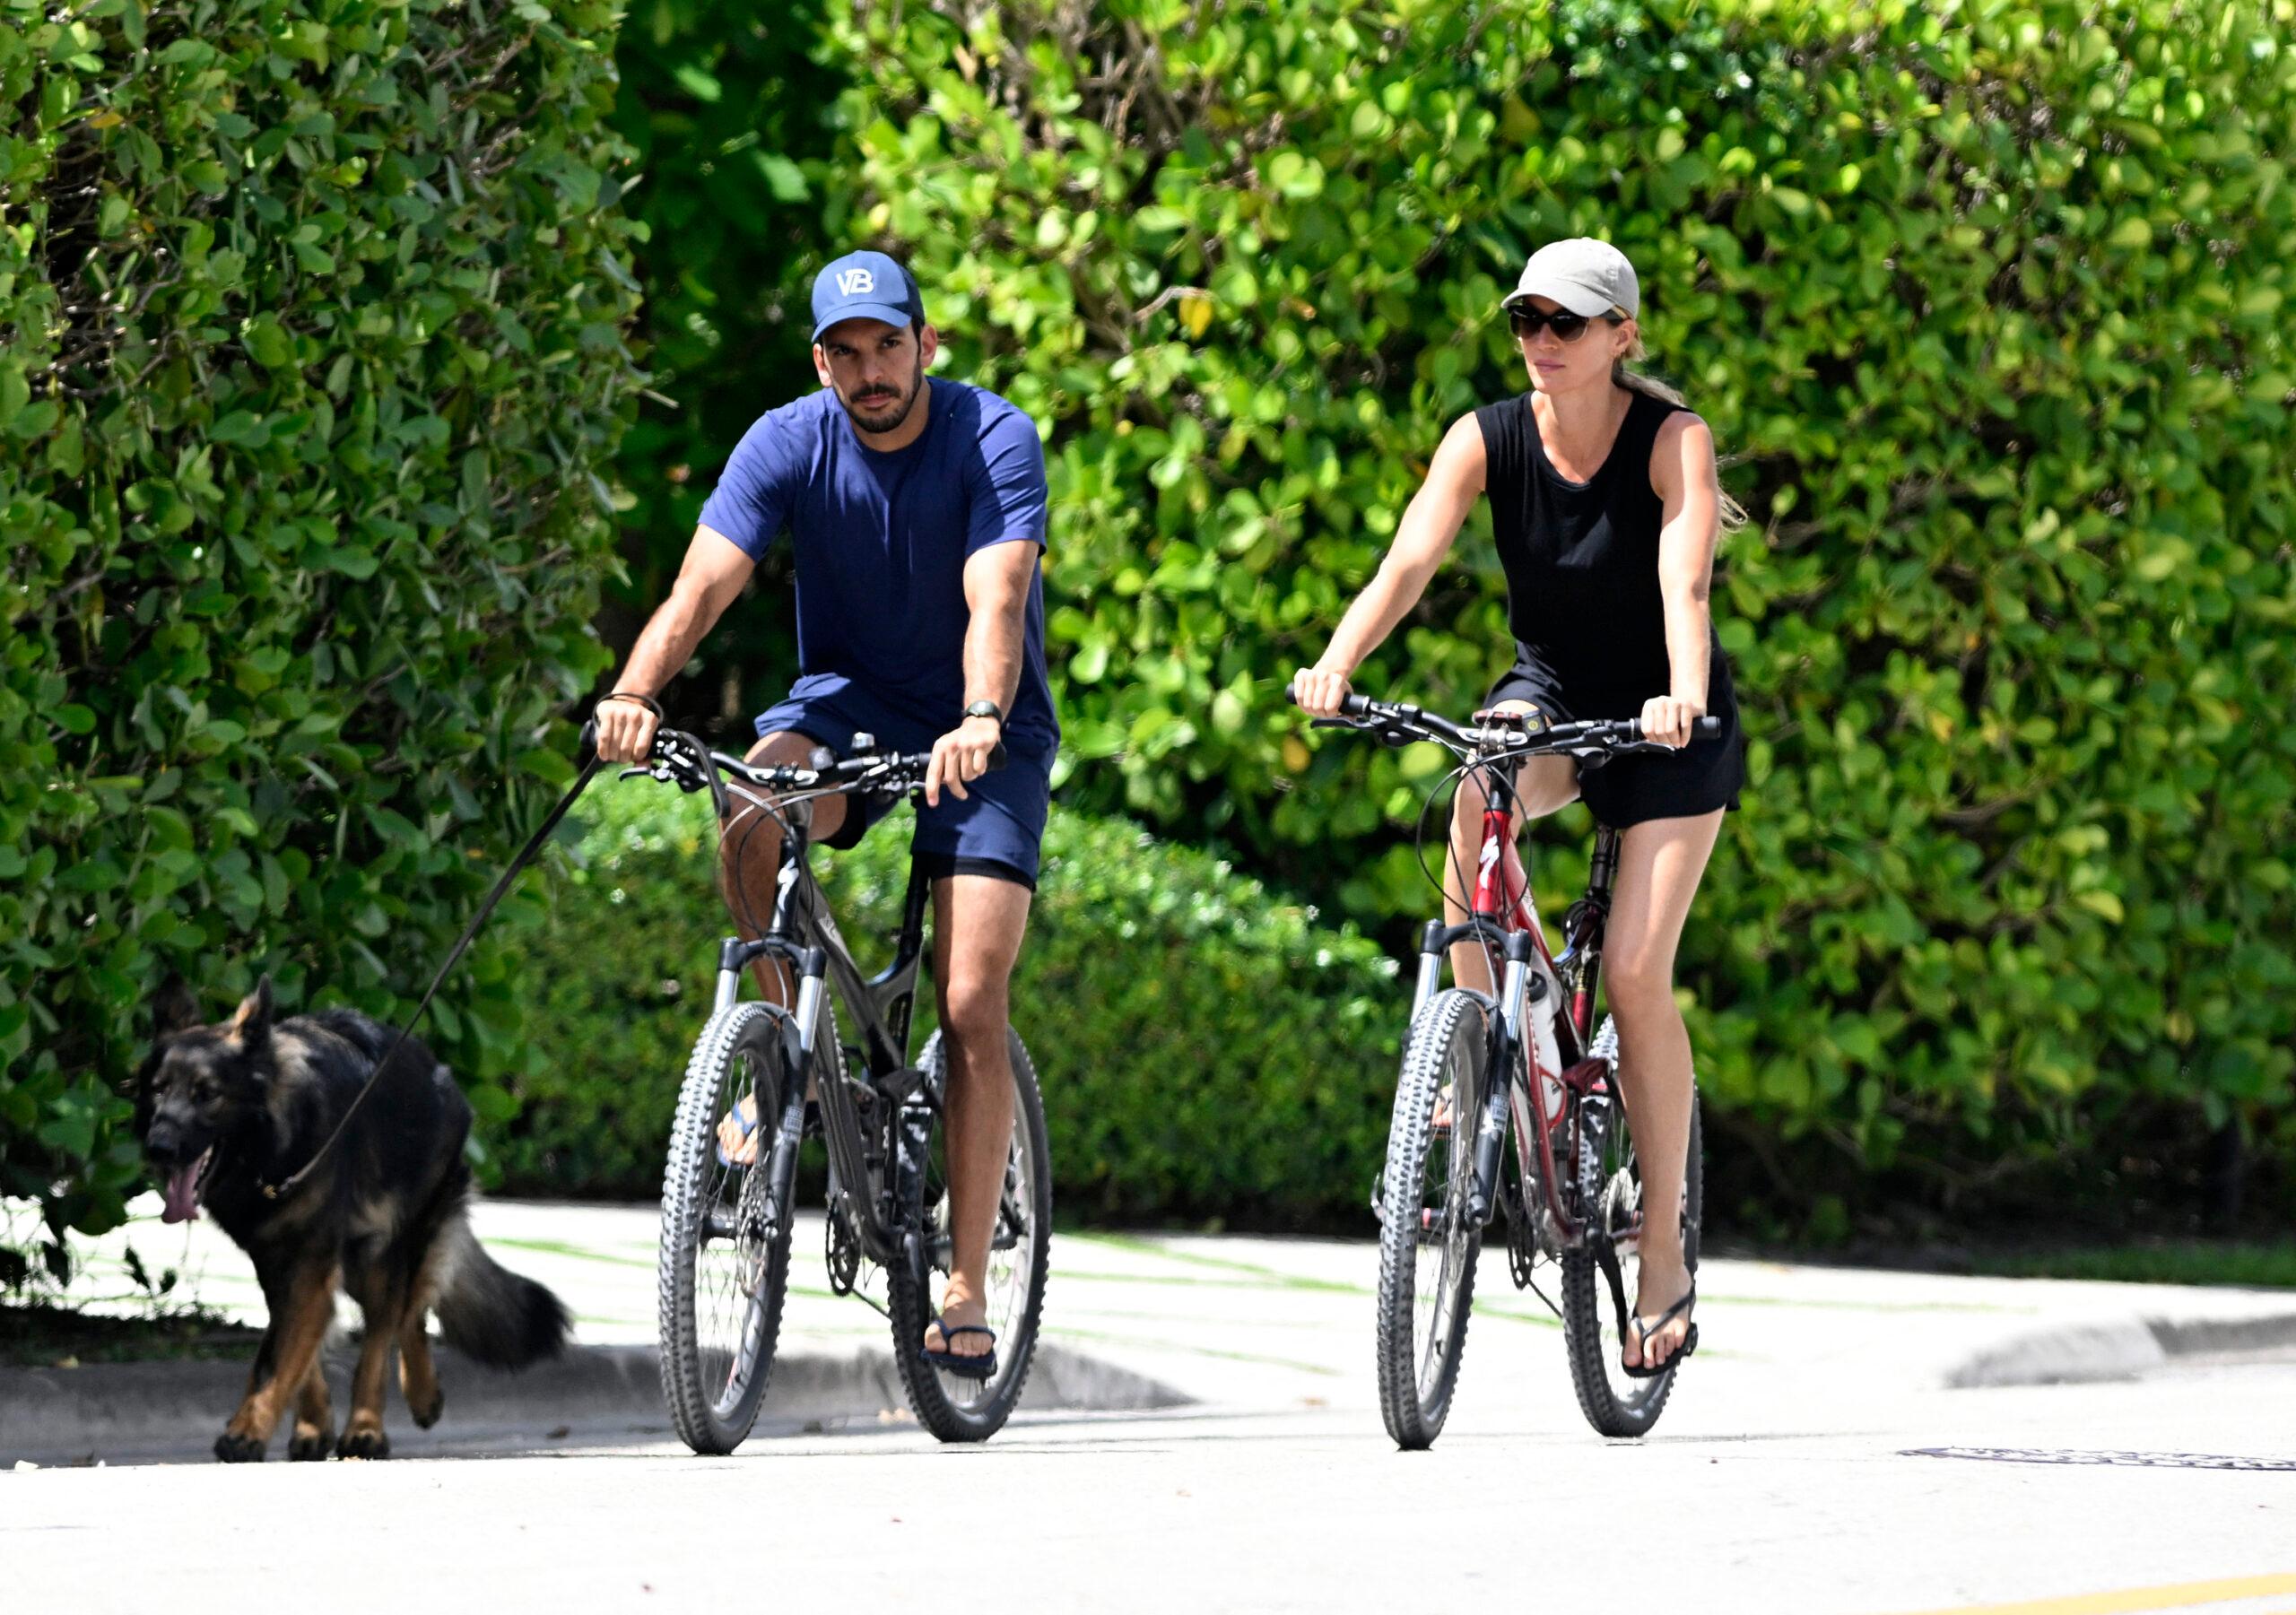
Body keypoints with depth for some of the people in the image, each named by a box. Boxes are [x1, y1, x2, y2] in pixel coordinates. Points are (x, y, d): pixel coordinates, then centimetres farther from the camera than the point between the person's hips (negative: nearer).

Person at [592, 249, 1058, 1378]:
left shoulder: (993, 440, -18)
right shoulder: (788, 446, -11)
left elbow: (996, 601, -31)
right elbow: (702, 585, -23)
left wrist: (979, 723, -51)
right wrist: (635, 694, -42)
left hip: (984, 733, -2)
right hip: (850, 700, 2)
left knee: (972, 1009, -13)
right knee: (754, 807, -34)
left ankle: (965, 1289, -8)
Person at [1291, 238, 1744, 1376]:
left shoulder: (1673, 441, -19)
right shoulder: (1488, 440, -12)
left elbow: (1685, 579, -35)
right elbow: (1409, 562, -25)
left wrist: (1685, 695, -54)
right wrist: (1336, 663, -44)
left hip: (1666, 715, -2)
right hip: (1549, 693, 2)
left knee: (1635, 971, -14)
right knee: (1477, 804, -35)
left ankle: (1664, 1255, -2)